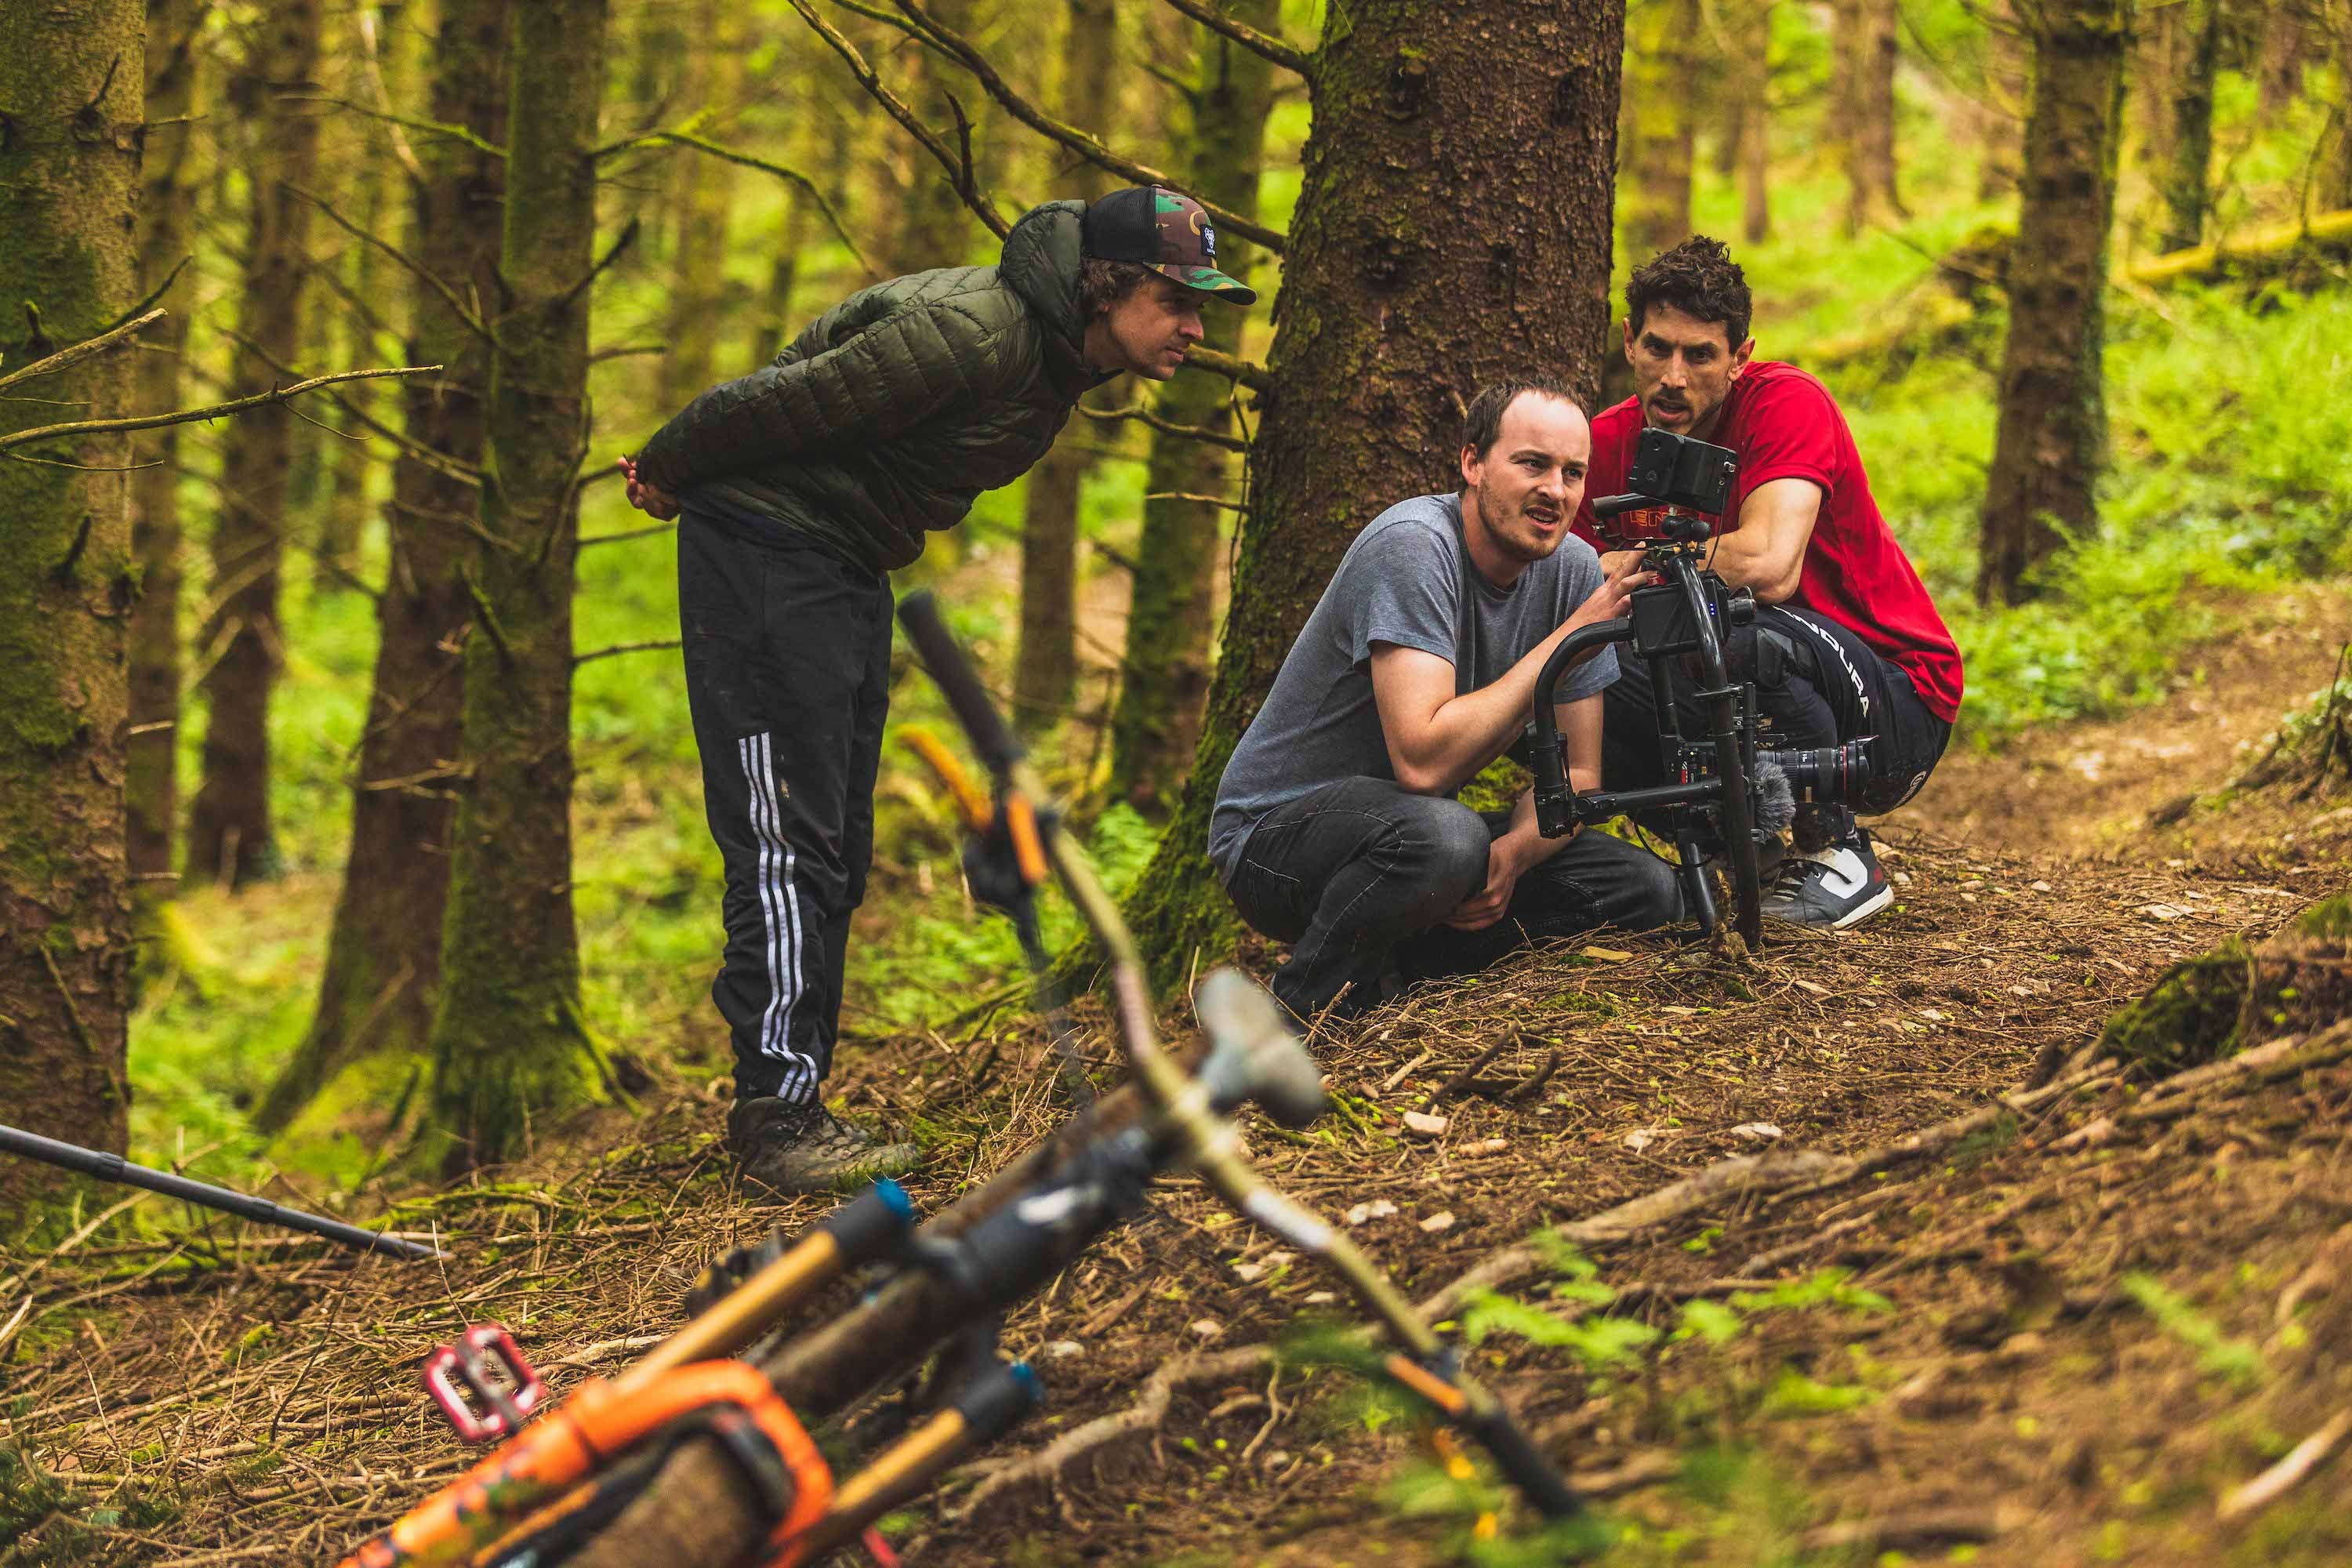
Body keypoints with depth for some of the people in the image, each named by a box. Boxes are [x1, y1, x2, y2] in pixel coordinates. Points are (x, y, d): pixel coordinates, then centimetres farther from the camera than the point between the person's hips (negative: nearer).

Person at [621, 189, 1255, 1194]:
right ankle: (779, 1119, -13)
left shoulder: (1062, 353, 3)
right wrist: (666, 472, -5)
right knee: (789, 843, -13)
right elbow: (781, 402, -21)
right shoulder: (971, 332, -28)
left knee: (835, 853, 9)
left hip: (850, 563, 10)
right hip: (762, 542, -10)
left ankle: (791, 1108, 14)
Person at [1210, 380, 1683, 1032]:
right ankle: (1298, 1021, -14)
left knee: (1650, 892, -8)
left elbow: (1577, 774, 0)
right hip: (1275, 827, -7)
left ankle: (1399, 971, -1)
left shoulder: (1575, 571, -3)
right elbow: (1423, 761, -34)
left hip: (1410, 825, 7)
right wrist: (1569, 638, -28)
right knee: (1441, 837, -39)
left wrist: (1509, 856, -23)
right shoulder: (1413, 545, -24)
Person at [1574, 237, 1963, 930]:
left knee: (1756, 637, -36)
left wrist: (1633, 568, -21)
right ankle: (1752, 854, 2)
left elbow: (1768, 567, -34)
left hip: (1895, 714, -5)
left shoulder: (1786, 402, -19)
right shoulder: (1610, 443, -3)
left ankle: (1839, 855, -11)